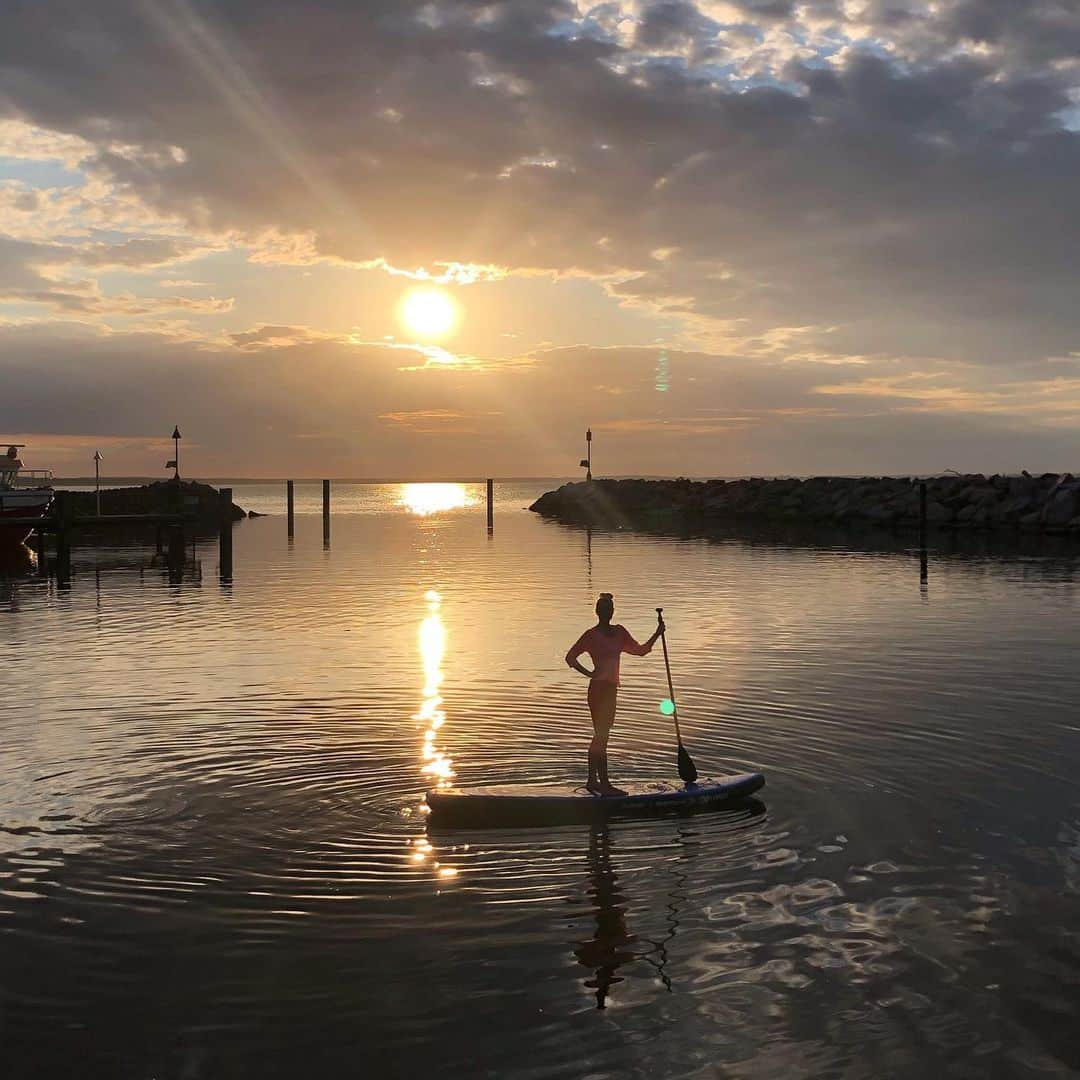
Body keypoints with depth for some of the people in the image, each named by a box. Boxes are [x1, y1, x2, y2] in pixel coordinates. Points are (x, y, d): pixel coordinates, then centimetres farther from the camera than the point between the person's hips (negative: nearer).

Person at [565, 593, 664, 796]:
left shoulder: (619, 632, 12)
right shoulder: (591, 635, -8)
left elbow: (640, 650, 17)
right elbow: (570, 657, -7)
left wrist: (658, 633, 7)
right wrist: (590, 674, -13)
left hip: (610, 689, 8)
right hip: (599, 689, -8)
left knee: (601, 737, 13)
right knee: (601, 736, -7)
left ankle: (592, 781, 20)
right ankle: (603, 783, -6)